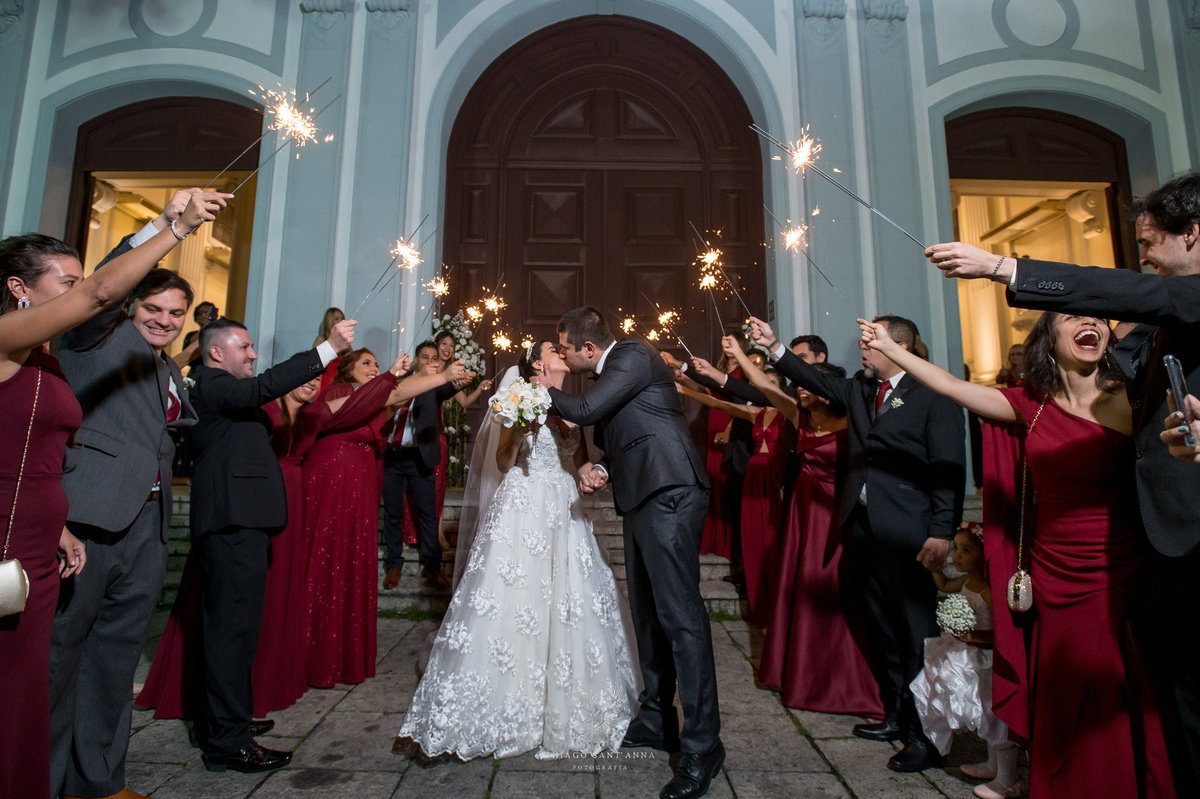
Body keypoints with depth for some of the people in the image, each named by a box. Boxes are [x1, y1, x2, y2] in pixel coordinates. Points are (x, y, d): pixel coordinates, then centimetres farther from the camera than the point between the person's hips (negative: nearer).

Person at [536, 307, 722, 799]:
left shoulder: (633, 356, -7)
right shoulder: (609, 374, 21)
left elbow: (584, 411, -15)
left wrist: (548, 392, 4)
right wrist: (602, 471, 6)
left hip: (668, 495, -10)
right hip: (641, 500, 10)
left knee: (679, 614, -10)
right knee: (647, 614, 15)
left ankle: (702, 744, -1)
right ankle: (656, 722, 28)